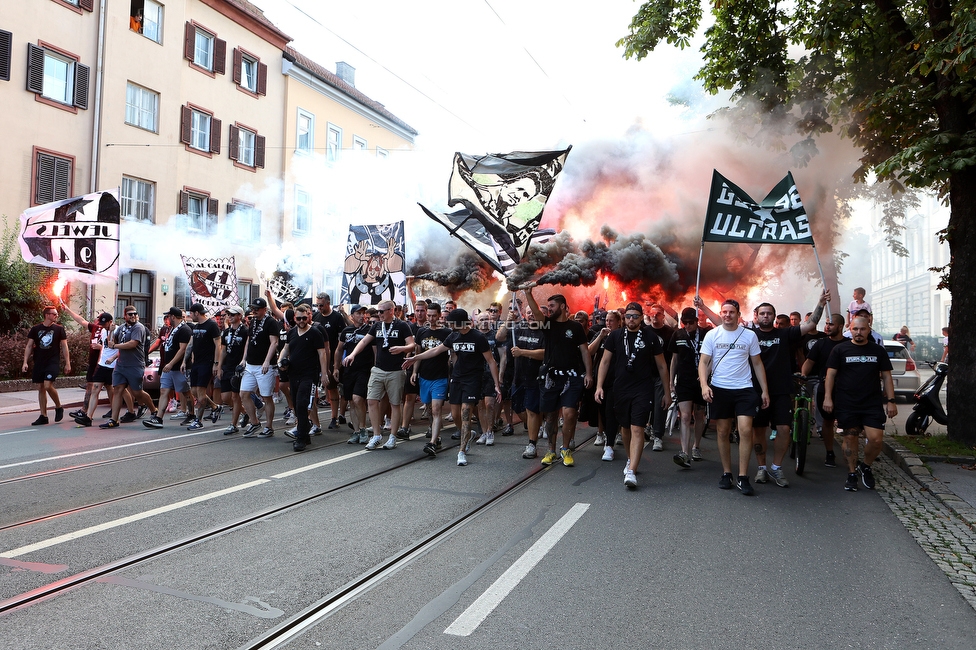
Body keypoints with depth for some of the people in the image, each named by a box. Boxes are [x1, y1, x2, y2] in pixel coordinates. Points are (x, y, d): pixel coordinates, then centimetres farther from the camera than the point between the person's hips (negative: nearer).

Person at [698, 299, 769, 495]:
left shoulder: (749, 335, 3)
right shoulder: (712, 335, 2)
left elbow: (757, 363, 8)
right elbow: (704, 362, 0)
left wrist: (764, 390, 3)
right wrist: (704, 384, -15)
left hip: (744, 389, -1)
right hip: (719, 389, 1)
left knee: (745, 430, -12)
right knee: (723, 432, 8)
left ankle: (743, 477, -4)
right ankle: (726, 473, 21)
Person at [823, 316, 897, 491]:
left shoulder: (878, 350, 10)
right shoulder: (840, 350, 4)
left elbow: (886, 377, 11)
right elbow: (830, 374, 1)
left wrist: (891, 401, 4)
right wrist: (827, 397, -8)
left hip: (873, 404, 1)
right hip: (846, 404, -1)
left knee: (876, 440, -9)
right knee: (850, 438, 3)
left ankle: (866, 466, 18)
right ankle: (852, 474, 17)